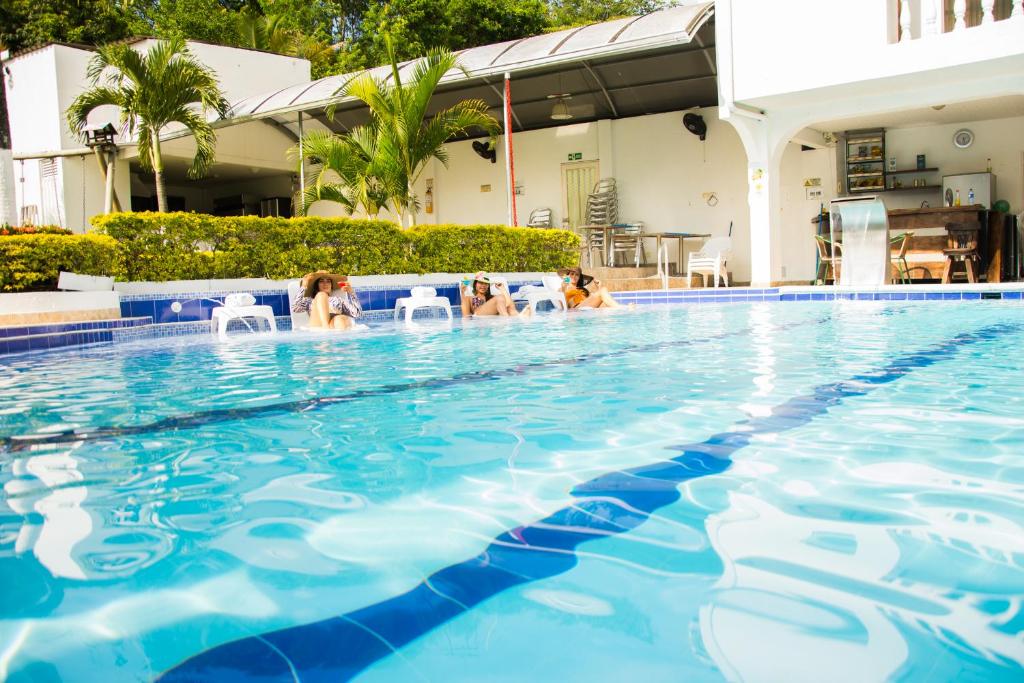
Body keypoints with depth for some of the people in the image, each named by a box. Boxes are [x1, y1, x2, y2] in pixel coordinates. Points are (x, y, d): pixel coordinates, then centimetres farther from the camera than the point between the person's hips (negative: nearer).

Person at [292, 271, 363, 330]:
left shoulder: (339, 300, 34)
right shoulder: (310, 301, 34)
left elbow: (357, 314, 19)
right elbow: (294, 308, 13)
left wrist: (351, 293, 12)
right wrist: (304, 288, 16)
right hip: (318, 326, 0)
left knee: (340, 319, -36)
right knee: (321, 295, -22)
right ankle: (326, 328, -47)